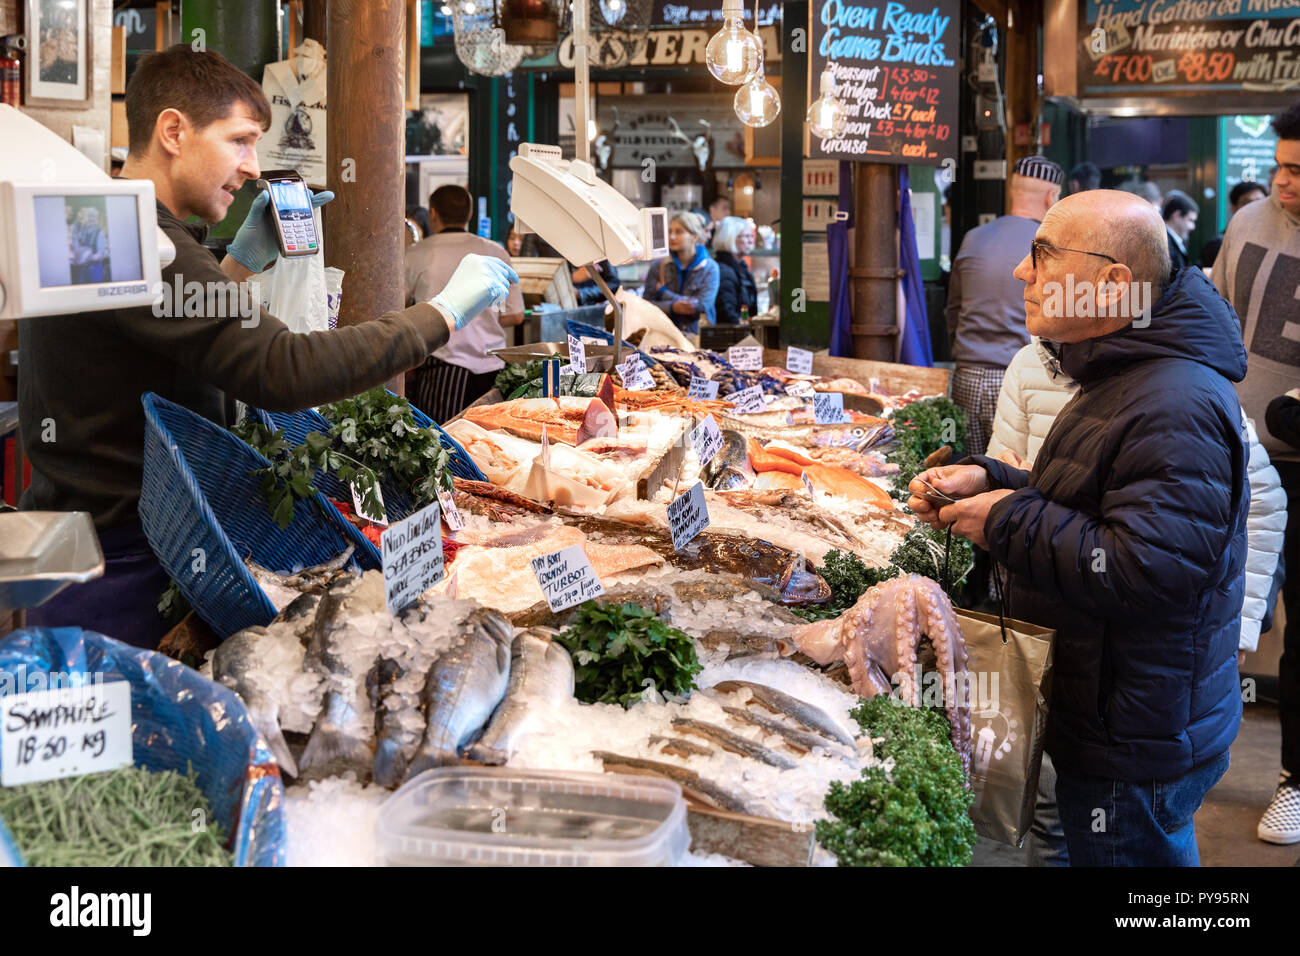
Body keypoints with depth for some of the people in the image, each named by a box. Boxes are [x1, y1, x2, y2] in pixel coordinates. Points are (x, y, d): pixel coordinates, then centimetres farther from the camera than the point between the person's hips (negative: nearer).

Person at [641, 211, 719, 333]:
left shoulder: (710, 268, 3)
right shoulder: (658, 266, 9)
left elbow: (702, 306, -8)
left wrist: (662, 291, -2)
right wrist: (672, 307, -16)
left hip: (696, 334, -1)